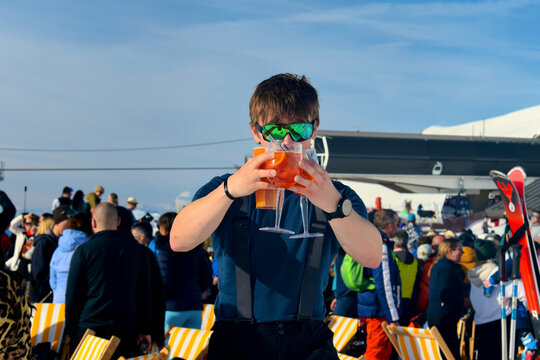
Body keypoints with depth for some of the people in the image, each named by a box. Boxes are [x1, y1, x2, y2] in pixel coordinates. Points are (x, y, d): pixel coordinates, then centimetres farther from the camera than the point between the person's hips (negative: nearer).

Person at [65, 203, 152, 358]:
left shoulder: (83, 250, -3)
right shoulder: (136, 249, 7)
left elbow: (72, 295, -2)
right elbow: (144, 294, 8)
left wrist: (70, 329, 7)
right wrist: (145, 331, 12)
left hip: (89, 327, -2)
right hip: (126, 328, 3)